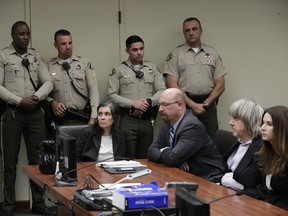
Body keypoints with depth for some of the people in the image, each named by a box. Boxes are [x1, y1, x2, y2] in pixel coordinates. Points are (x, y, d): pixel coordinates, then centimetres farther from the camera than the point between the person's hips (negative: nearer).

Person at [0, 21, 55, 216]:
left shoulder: (36, 56, 11)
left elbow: (48, 82, 6)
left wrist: (36, 97, -11)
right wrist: (19, 101, -14)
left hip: (35, 112, 3)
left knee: (37, 159, 6)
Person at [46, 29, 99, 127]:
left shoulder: (84, 63, 6)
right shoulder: (48, 66, 7)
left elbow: (93, 90, -1)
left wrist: (93, 117, -10)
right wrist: (52, 102, -12)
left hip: (81, 118, 0)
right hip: (59, 119, 0)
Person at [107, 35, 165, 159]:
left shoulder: (152, 68, 13)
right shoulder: (118, 70, 4)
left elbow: (162, 91, 7)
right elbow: (112, 95, -3)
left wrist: (148, 101, -11)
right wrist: (133, 104, -14)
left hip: (147, 120, 3)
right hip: (127, 120, -3)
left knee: (146, 158, 6)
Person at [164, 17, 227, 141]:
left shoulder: (213, 54, 13)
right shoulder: (175, 55, 5)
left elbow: (220, 85, 8)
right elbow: (172, 85, -4)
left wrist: (205, 104, -5)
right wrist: (192, 104, -12)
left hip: (208, 105, 2)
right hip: (184, 106, -2)